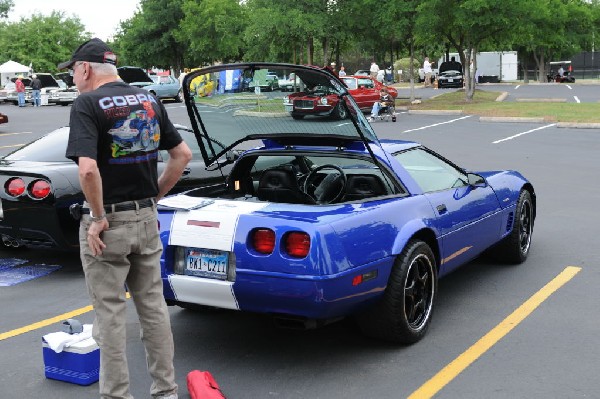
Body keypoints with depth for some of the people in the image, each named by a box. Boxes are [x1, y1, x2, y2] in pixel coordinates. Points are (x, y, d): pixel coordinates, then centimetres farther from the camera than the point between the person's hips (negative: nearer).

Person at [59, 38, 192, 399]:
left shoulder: (87, 104, -13)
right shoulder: (150, 100, 7)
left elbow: (88, 168, -26)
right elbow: (183, 155, 9)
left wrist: (98, 217, -15)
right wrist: (154, 197, 11)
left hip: (107, 223, -6)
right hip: (147, 218, 6)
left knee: (110, 314, 5)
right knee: (154, 306, 15)